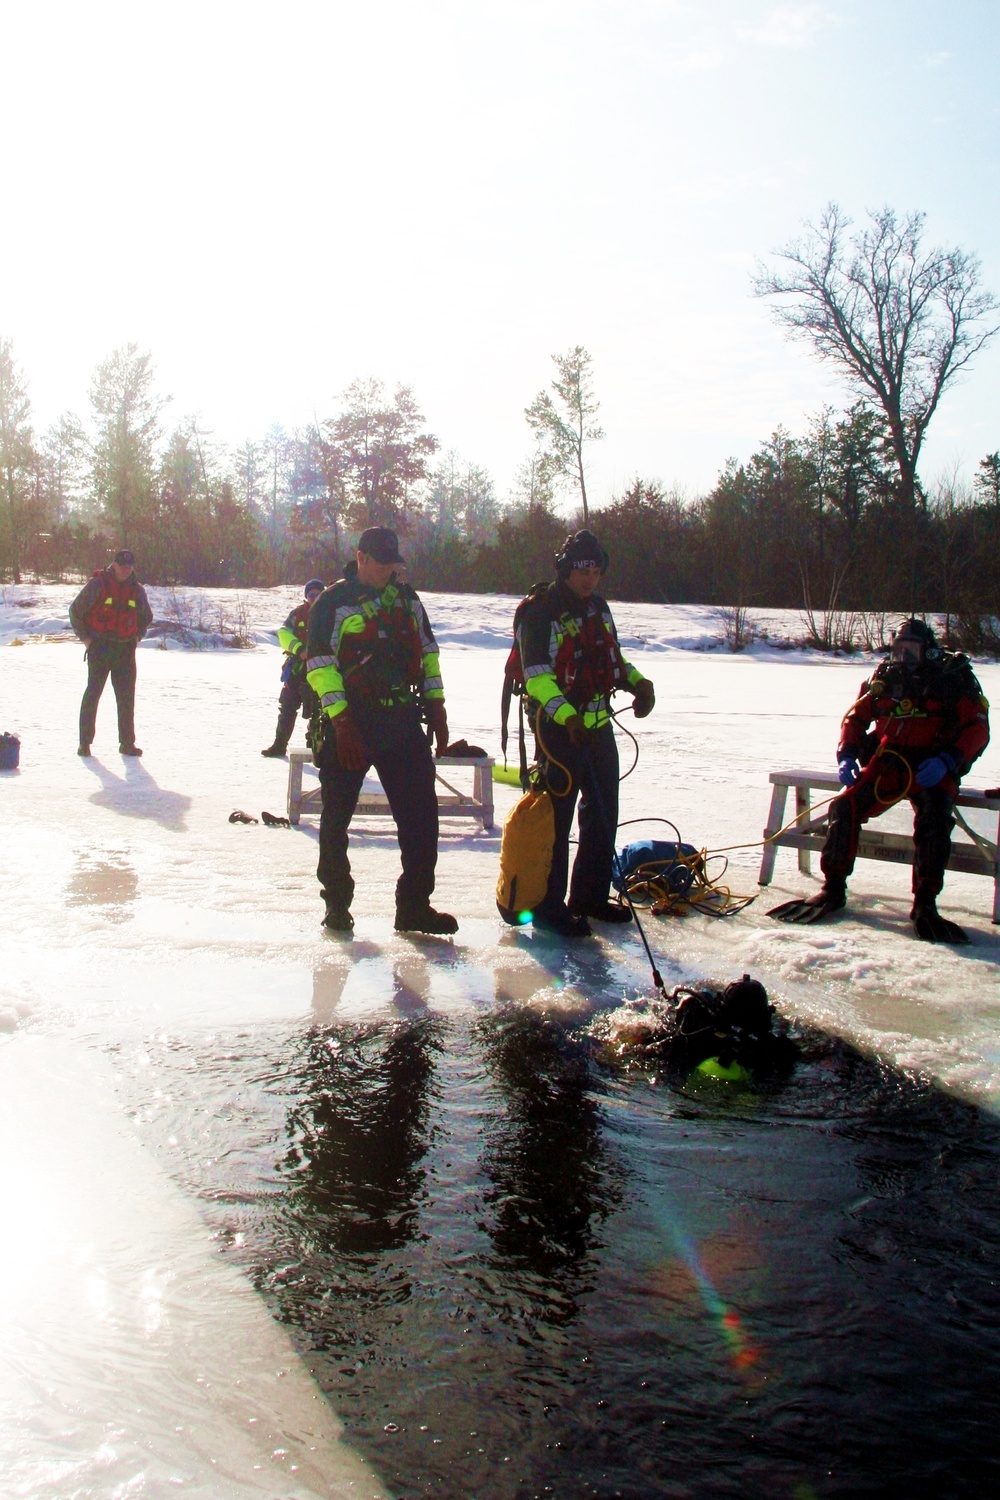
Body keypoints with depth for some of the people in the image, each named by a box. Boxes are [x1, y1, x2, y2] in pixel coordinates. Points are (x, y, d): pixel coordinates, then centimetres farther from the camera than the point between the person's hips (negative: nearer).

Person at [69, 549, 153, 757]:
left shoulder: (137, 590, 8)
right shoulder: (97, 584, -5)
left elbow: (147, 618, 25)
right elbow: (75, 611, 0)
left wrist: (137, 637, 12)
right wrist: (85, 637, -2)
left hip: (125, 650, 4)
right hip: (99, 647, -4)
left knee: (127, 697, 5)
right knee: (93, 693, -4)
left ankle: (127, 742, 12)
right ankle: (85, 742, 3)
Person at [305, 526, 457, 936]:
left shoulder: (406, 598, 14)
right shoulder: (333, 602, -4)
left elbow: (427, 653, 19)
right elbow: (319, 665, -10)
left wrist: (435, 706, 12)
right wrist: (341, 721, -16)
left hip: (403, 724, 4)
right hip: (349, 727, -4)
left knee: (421, 813, 0)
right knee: (336, 816, 4)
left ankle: (414, 907, 8)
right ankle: (337, 904, 19)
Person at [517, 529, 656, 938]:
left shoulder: (598, 606, 13)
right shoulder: (540, 612, -11)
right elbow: (538, 676, -19)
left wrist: (637, 681, 6)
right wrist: (568, 716, -31)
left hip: (599, 726, 8)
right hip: (558, 729, -8)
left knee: (603, 814, 14)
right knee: (555, 818, -4)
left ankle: (590, 896, 27)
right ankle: (548, 905, 5)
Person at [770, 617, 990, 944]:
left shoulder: (954, 678, 0)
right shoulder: (886, 677, 11)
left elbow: (978, 728, -5)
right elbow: (856, 716, 17)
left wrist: (947, 760, -20)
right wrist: (847, 755, -1)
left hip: (933, 769, -3)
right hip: (887, 765, 3)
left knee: (934, 816, -31)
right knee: (846, 805, -19)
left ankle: (925, 903, -26)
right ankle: (833, 888, -10)